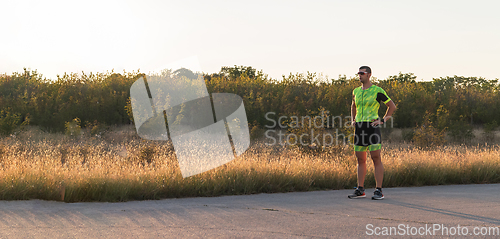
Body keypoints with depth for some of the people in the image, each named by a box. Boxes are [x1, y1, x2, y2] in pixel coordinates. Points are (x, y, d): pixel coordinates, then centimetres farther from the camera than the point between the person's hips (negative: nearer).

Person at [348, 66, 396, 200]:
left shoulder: (377, 91, -5)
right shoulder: (356, 91, 13)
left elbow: (392, 106, 3)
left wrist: (383, 120, -4)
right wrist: (353, 120, 20)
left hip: (372, 127, -6)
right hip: (359, 128, 6)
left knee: (376, 159, -6)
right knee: (360, 160, 9)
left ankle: (379, 191, -4)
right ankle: (360, 190, 15)